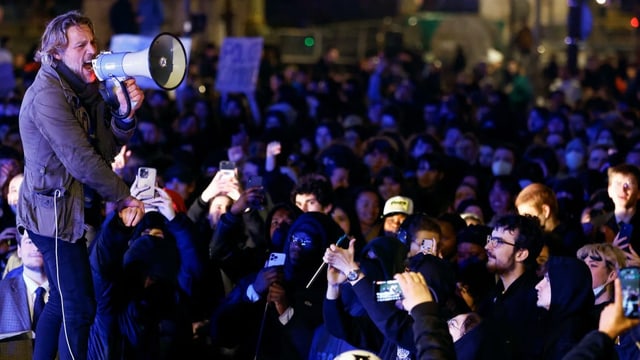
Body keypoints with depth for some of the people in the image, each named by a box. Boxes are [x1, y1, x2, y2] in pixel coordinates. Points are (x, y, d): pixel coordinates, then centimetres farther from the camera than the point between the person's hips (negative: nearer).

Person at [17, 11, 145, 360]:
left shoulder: (81, 89, 8)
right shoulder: (47, 96, -20)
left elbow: (106, 147, 2)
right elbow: (81, 160, -23)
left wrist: (125, 112, -16)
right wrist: (125, 197, -13)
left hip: (65, 209, 10)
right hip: (53, 210, -10)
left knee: (62, 301, 18)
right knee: (79, 308, -7)